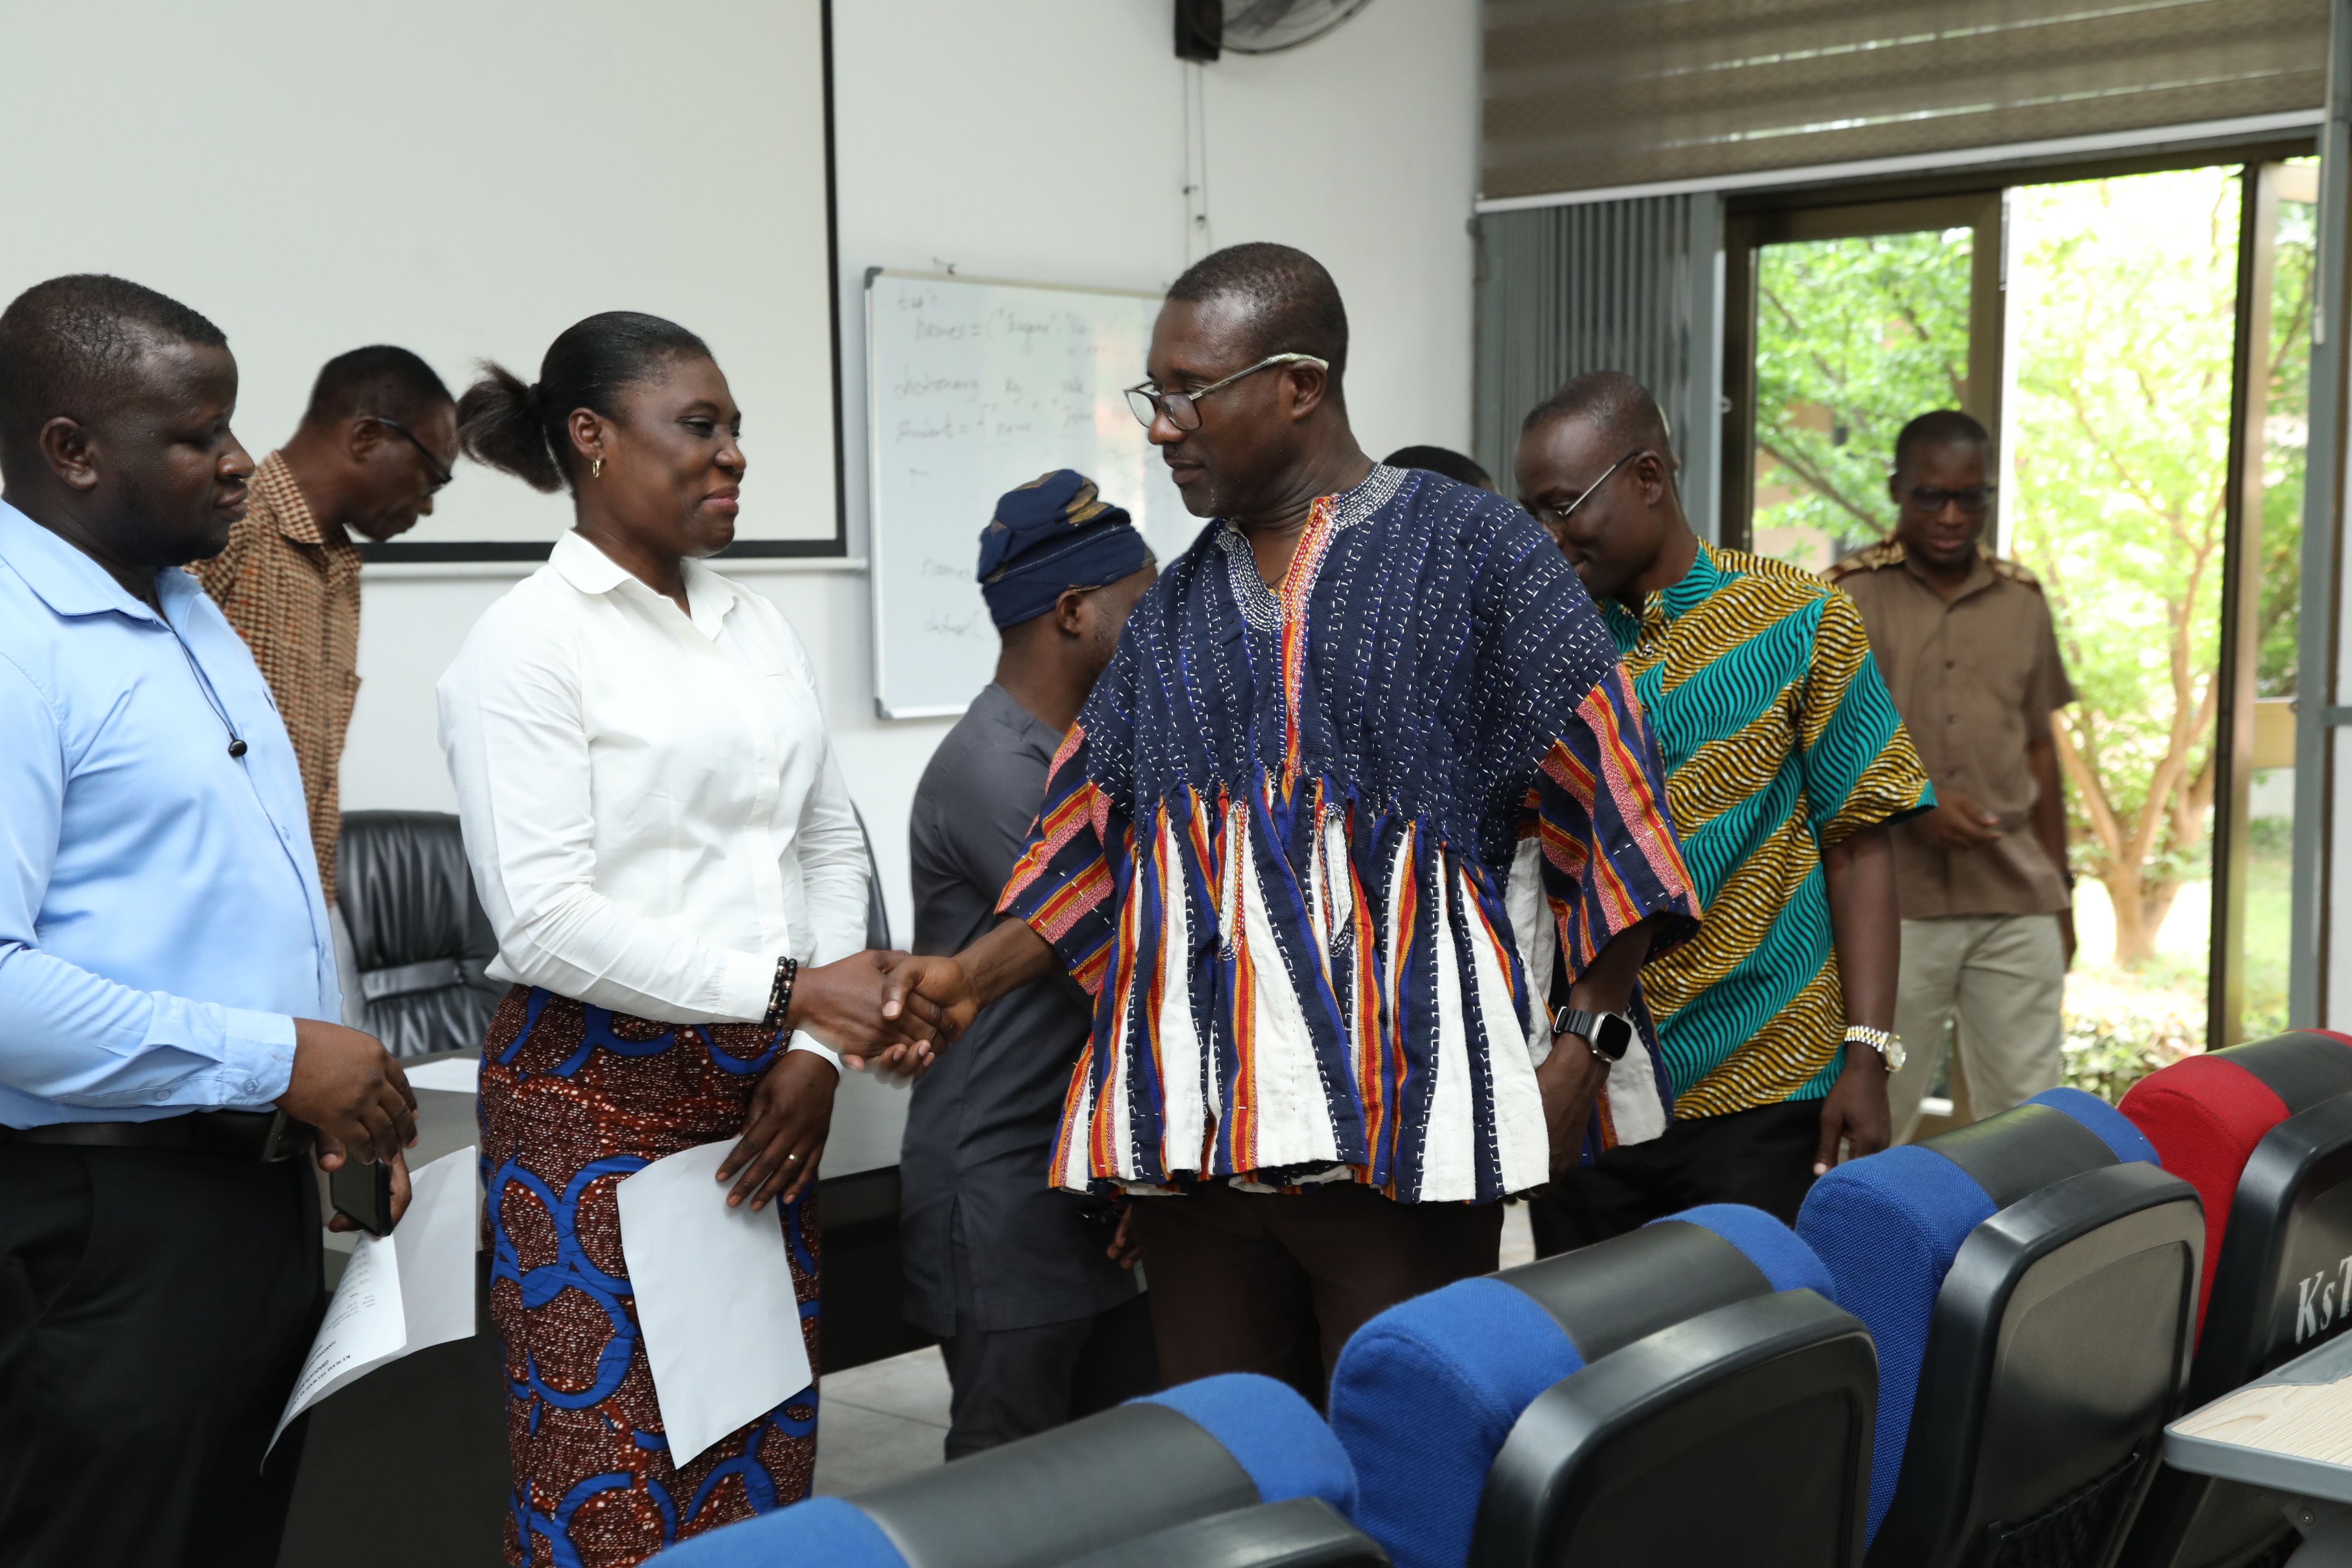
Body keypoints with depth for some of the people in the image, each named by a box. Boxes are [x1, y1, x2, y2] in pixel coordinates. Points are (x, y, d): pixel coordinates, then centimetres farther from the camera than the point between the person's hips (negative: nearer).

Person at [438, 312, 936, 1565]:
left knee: (765, 1456, 10)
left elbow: (831, 842, 13)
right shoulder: (530, 641, -9)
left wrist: (815, 1051, 0)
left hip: (762, 1090, 6)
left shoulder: (754, 627, 12)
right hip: (598, 1096, -6)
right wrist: (789, 992, -18)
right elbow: (543, 919, -17)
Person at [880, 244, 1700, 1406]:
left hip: (1402, 1123, -5)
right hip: (1192, 1129, 5)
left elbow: (1602, 807, -3)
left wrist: (1586, 1044, -9)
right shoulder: (1175, 613, 17)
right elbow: (1094, 852, 17)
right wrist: (972, 978, 3)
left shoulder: (1469, 554, 0)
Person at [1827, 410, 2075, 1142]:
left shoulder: (2022, 601, 13)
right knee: (1877, 1112, 2)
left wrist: (2058, 886, 16)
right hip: (1892, 902, -3)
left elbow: (2039, 748, 17)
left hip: (2017, 904, 4)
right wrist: (1913, 806, -16)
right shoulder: (1847, 597, 0)